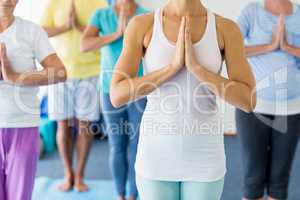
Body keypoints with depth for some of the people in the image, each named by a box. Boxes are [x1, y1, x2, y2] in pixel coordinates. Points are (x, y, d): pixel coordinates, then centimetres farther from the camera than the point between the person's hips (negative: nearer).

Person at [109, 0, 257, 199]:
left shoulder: (227, 29, -5)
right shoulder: (141, 25, -6)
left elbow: (249, 101, -13)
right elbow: (117, 96, -15)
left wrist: (196, 66, -24)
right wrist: (173, 65, -24)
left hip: (203, 156, 1)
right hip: (157, 153, 0)